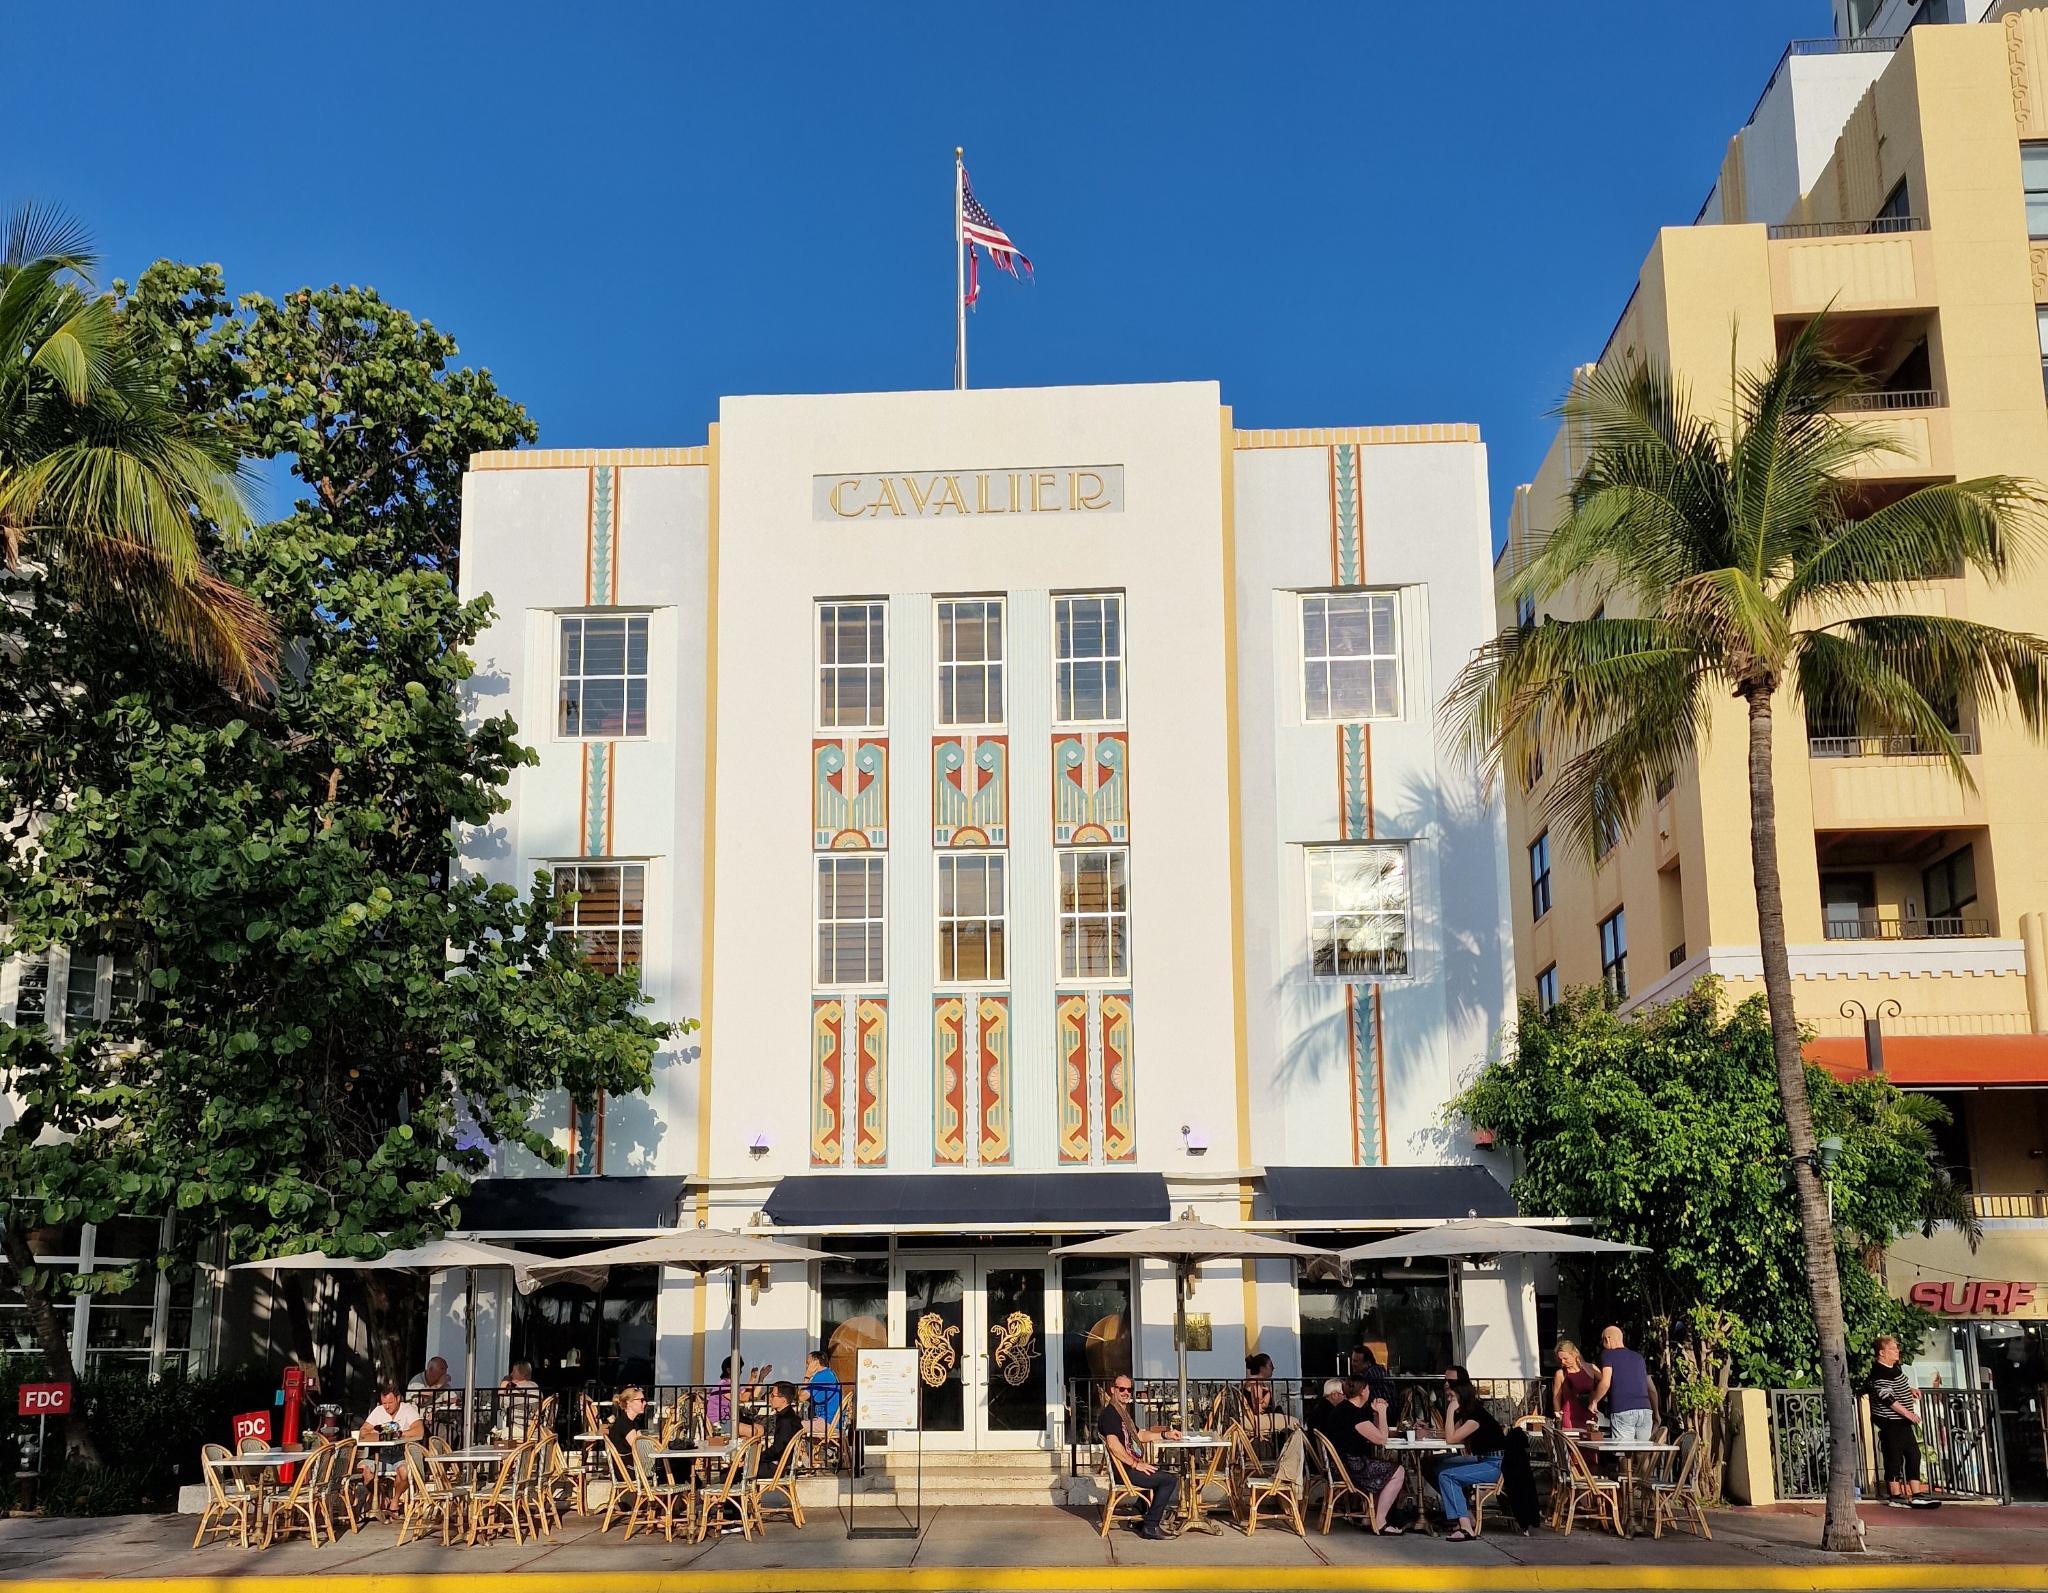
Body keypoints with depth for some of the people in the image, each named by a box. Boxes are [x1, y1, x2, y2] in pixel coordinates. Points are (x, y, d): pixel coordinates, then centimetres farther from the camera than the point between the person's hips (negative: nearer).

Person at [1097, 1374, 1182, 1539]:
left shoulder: (1123, 1412, 20)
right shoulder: (1109, 1413, -14)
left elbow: (1139, 1435, 28)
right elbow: (1113, 1445, -26)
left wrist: (1165, 1434, 17)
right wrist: (1136, 1464, -24)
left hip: (1131, 1466, 11)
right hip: (1124, 1470, -11)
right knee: (1170, 1480, -16)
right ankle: (1150, 1527, -12)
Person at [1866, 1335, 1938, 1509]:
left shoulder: (1895, 1367, 11)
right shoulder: (1880, 1374, -21)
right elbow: (1888, 1398, -27)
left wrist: (1909, 1390, 14)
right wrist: (1907, 1413, -27)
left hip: (1903, 1421, 10)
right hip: (1890, 1422, -10)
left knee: (1913, 1454, 9)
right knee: (1894, 1457, -4)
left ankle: (1916, 1494, 12)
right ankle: (1895, 1496, 2)